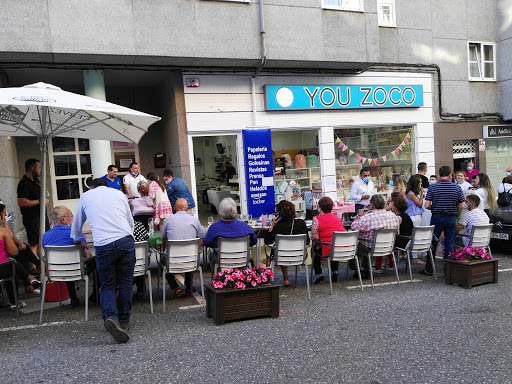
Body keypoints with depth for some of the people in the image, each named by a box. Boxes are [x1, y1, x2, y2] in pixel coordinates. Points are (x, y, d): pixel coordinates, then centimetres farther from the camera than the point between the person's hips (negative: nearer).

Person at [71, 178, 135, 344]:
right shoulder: (119, 194, 21)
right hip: (126, 241, 1)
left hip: (103, 245, -1)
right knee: (125, 283, 13)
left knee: (107, 285, 10)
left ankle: (110, 316, -14)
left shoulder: (86, 196, 20)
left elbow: (76, 226, 30)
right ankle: (124, 321, 17)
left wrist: (77, 241, 50)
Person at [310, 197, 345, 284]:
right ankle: (335, 271, 29)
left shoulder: (317, 219, -8)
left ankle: (318, 274, 18)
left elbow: (314, 237, -11)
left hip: (328, 250, -5)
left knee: (314, 250, 23)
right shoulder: (336, 217, 11)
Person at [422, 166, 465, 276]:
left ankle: (429, 269, 15)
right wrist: (455, 216, 15)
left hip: (437, 218, -1)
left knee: (433, 243, 9)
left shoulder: (433, 187, -7)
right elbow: (461, 206, 0)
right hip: (451, 219, 1)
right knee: (450, 244, 8)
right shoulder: (457, 188, -2)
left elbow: (427, 205, -10)